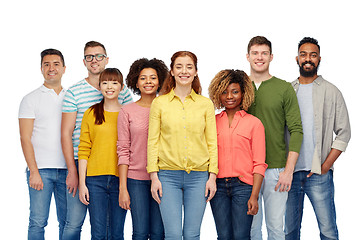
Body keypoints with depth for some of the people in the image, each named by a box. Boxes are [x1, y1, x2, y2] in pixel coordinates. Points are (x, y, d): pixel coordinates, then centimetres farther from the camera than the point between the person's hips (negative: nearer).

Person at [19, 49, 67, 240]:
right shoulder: (31, 99, 4)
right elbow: (25, 138, -2)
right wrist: (34, 171, -12)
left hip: (66, 169, 3)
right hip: (40, 169, -3)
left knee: (68, 222, 5)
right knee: (38, 221, -4)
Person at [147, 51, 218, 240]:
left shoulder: (206, 104, 7)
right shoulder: (159, 103, 4)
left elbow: (212, 142, 7)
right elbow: (153, 141, 3)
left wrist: (212, 176, 0)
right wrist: (154, 176, -4)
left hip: (199, 176, 1)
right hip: (168, 175, -1)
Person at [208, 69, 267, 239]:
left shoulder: (254, 123, 2)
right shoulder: (213, 122, 11)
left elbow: (259, 164, -1)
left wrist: (254, 196, -9)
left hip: (243, 186, -2)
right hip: (218, 186, 3)